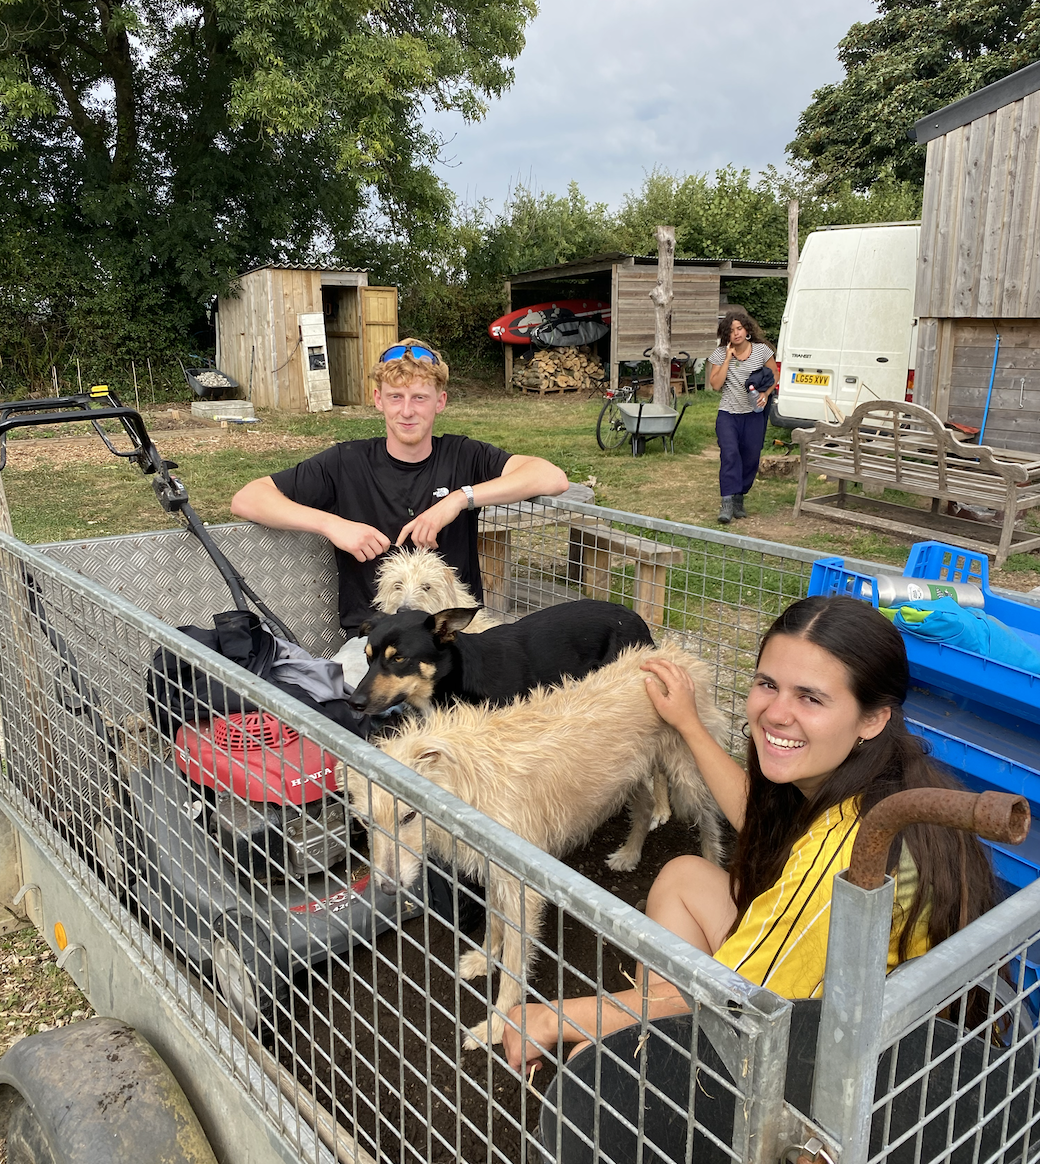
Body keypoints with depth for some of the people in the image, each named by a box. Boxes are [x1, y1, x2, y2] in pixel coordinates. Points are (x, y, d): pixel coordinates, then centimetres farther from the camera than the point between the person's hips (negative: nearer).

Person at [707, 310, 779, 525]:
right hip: (728, 413, -1)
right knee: (729, 453, -19)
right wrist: (728, 357, -12)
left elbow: (774, 375, 10)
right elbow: (715, 384, -9)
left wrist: (765, 393, -8)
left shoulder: (761, 350, 0)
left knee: (750, 458, 4)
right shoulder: (720, 354, -1)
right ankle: (727, 503, -21)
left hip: (754, 414, 2)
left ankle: (739, 499, 22)